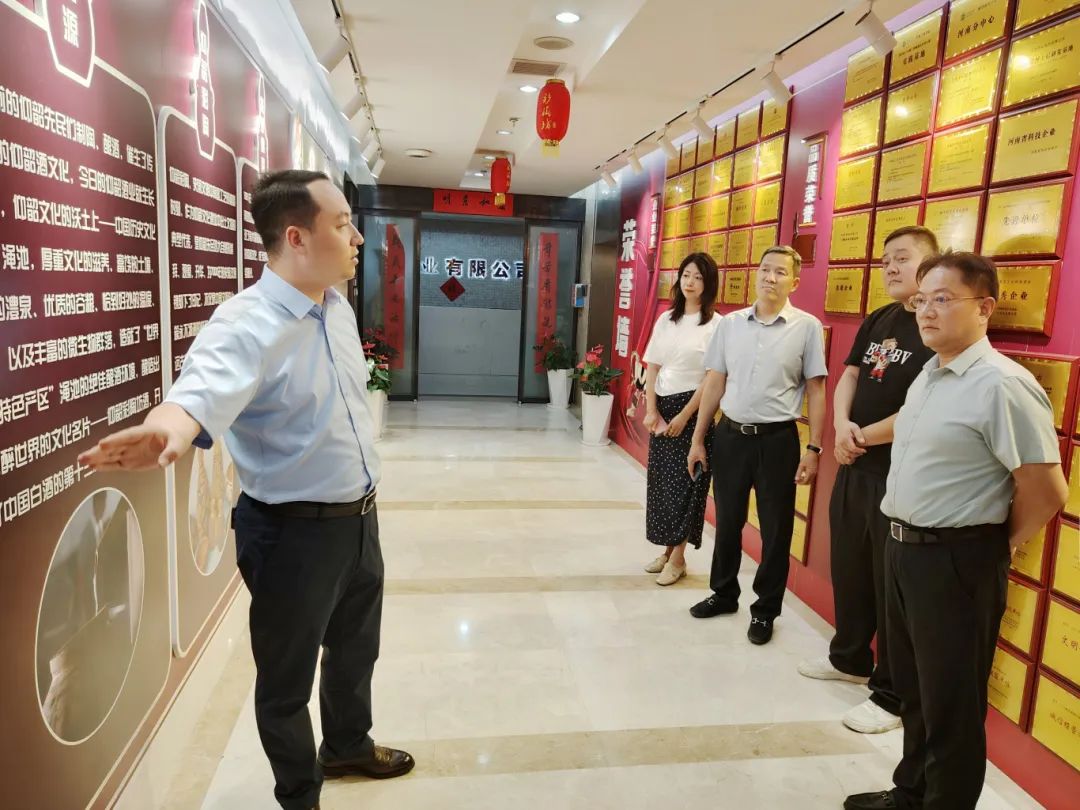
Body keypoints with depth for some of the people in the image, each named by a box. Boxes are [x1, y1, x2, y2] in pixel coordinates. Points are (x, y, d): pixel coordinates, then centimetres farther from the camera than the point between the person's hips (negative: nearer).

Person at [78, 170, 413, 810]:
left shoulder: (339, 305, 1)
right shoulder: (246, 324, -23)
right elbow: (205, 390, -43)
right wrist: (169, 428, -66)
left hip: (360, 517, 8)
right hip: (296, 532, -8)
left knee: (356, 649, 28)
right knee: (289, 678, 15)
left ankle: (347, 747, 55)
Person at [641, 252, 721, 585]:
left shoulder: (716, 324, -9)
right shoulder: (666, 319, 8)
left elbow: (712, 378, -12)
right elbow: (652, 367, 7)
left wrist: (684, 416, -14)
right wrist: (651, 410, -2)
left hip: (694, 409, -5)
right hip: (662, 406, 5)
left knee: (685, 482, 2)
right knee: (660, 479, 9)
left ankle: (678, 557, 14)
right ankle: (668, 549, 23)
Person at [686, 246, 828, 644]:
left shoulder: (807, 326, -5)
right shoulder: (730, 323, 3)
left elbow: (816, 391, -3)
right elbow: (714, 383, 6)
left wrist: (813, 448, -7)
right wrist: (698, 439, 5)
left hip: (778, 439, -3)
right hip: (730, 434, 3)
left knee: (775, 529, 10)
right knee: (727, 521, 16)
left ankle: (765, 609, 28)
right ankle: (723, 593, 37)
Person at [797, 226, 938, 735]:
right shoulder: (877, 321, 11)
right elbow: (849, 376, 12)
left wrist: (864, 436, -12)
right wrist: (842, 426, -7)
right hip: (854, 467, 8)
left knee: (896, 586, 3)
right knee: (848, 569, 19)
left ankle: (893, 696, 19)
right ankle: (849, 658, 39)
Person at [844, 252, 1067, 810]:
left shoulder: (1002, 385, -19)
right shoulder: (928, 375, 8)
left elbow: (1048, 492, -18)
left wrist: (997, 544, -3)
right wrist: (902, 538, 15)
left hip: (955, 561, -9)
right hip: (902, 547, 9)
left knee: (950, 704, 9)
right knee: (913, 690, 24)